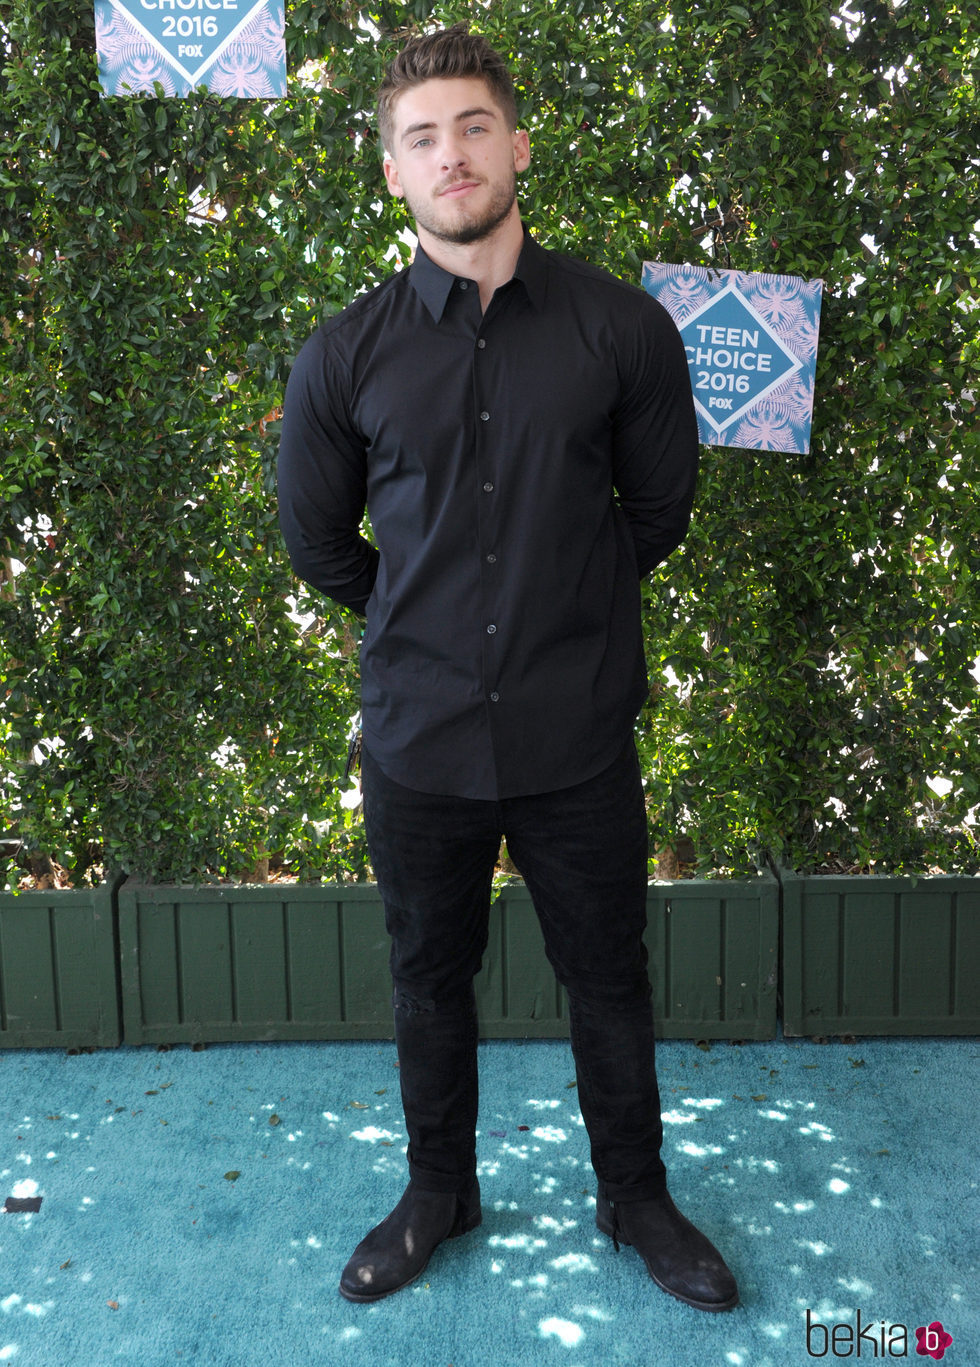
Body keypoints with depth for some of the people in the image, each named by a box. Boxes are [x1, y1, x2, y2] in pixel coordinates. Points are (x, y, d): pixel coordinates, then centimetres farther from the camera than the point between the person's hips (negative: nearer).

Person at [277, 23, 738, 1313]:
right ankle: (437, 1193, 42)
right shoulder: (345, 357, -4)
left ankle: (636, 1197, 39)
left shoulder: (623, 327, -6)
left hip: (577, 736, 0)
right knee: (430, 980, 18)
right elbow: (317, 542, 8)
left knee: (610, 979, 15)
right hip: (418, 736, 1)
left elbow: (660, 511, 6)